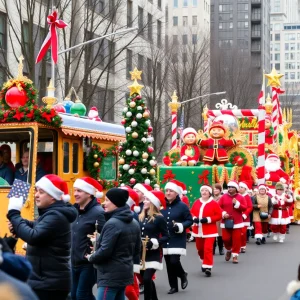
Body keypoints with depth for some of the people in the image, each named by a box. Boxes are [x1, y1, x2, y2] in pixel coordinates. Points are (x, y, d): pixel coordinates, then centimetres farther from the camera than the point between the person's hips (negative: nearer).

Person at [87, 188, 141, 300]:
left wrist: (91, 258, -3)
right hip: (125, 272, 10)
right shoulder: (134, 223, 11)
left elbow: (105, 251, -21)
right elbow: (136, 250, 17)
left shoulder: (112, 223, -18)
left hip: (110, 275, -10)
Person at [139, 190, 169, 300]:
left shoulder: (159, 218, -9)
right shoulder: (141, 217, 7)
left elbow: (166, 237, -9)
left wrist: (154, 243, -21)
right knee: (146, 279, 14)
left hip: (153, 255, -6)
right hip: (141, 254, 6)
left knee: (147, 279, -16)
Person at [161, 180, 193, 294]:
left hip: (177, 240, -5)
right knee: (169, 264, 6)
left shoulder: (182, 206, -7)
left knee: (174, 261, -15)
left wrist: (180, 226, -20)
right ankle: (173, 286, 18)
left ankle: (183, 275, 16)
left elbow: (190, 220, -5)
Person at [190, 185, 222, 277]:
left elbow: (219, 215, -10)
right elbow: (191, 212, 11)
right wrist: (194, 218, -11)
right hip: (198, 230, 5)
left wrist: (208, 219, -21)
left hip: (210, 230, -5)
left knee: (208, 248, -14)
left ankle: (208, 267, -10)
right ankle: (204, 261, 41)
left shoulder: (214, 203, -8)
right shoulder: (196, 202, 5)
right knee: (200, 248, 16)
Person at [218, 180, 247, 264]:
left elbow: (244, 208, -4)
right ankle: (229, 250, 29)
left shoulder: (240, 197, 1)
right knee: (226, 238, -1)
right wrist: (223, 213, -14)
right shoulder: (223, 197, 5)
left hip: (237, 222, -1)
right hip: (226, 222, 1)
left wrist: (237, 204, -17)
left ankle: (235, 255, 8)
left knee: (236, 239, -2)